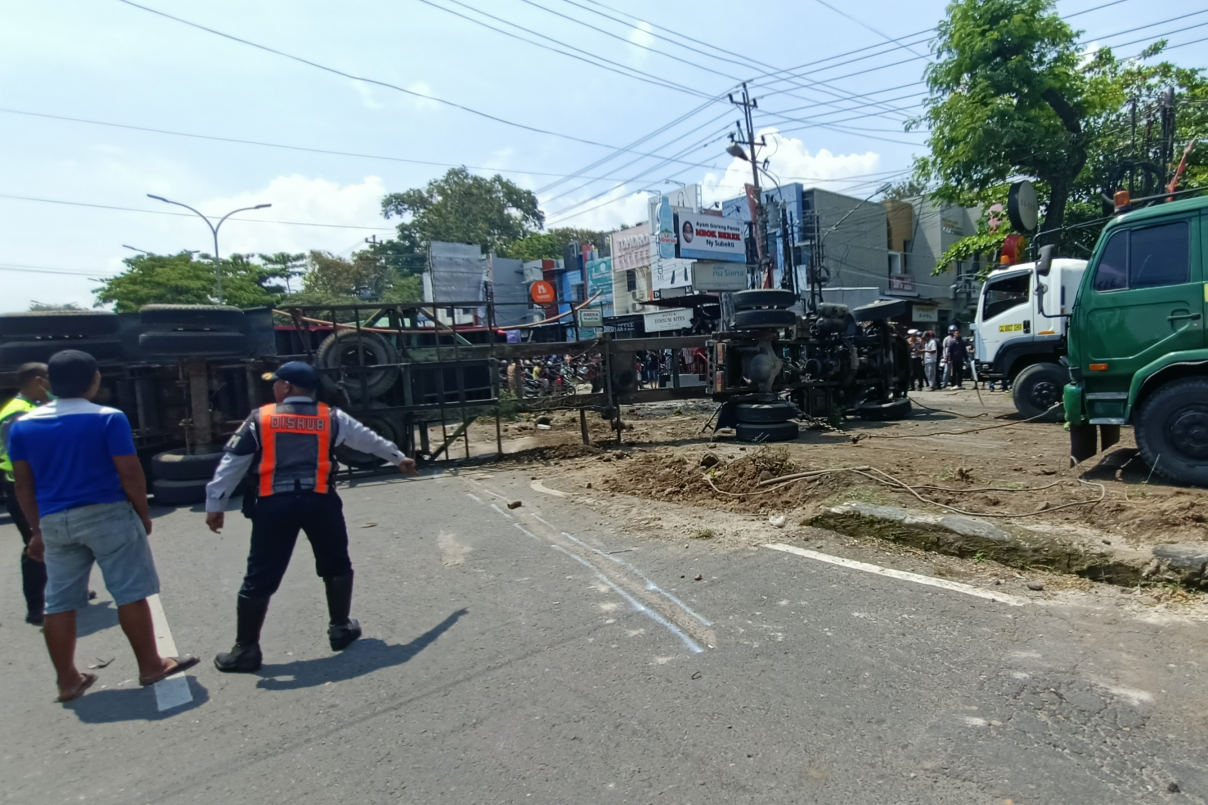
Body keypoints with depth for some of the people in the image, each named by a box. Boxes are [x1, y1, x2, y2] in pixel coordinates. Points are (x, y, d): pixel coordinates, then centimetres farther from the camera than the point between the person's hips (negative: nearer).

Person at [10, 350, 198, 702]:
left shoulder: (22, 425, 6)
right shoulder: (109, 418, -10)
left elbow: (23, 484, 10)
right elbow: (130, 473, -11)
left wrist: (37, 528, 17)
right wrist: (143, 514, 1)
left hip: (55, 521, 5)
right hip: (108, 514, -5)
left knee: (59, 602, 12)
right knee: (130, 593, 3)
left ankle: (67, 681, 20)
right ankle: (150, 666, 12)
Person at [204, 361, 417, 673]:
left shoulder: (259, 419, 6)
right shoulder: (331, 418, 9)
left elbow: (231, 463, 6)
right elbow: (368, 439, 21)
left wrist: (214, 505, 12)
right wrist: (398, 458, 36)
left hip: (274, 504, -1)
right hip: (319, 501, 1)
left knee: (260, 578, 8)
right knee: (336, 567, 20)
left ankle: (246, 649, 17)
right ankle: (340, 628, 28)